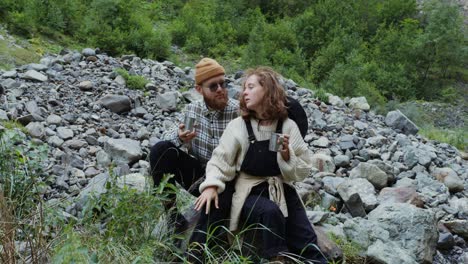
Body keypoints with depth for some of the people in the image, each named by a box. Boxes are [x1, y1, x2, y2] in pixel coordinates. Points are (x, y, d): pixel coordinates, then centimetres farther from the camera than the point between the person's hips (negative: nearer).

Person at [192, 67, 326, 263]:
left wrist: (286, 155, -17)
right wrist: (211, 185, -25)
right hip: (250, 194, -2)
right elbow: (220, 161, -7)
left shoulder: (288, 126, -1)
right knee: (270, 212, -34)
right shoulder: (238, 126, -4)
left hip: (282, 192, 2)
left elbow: (303, 170, 1)